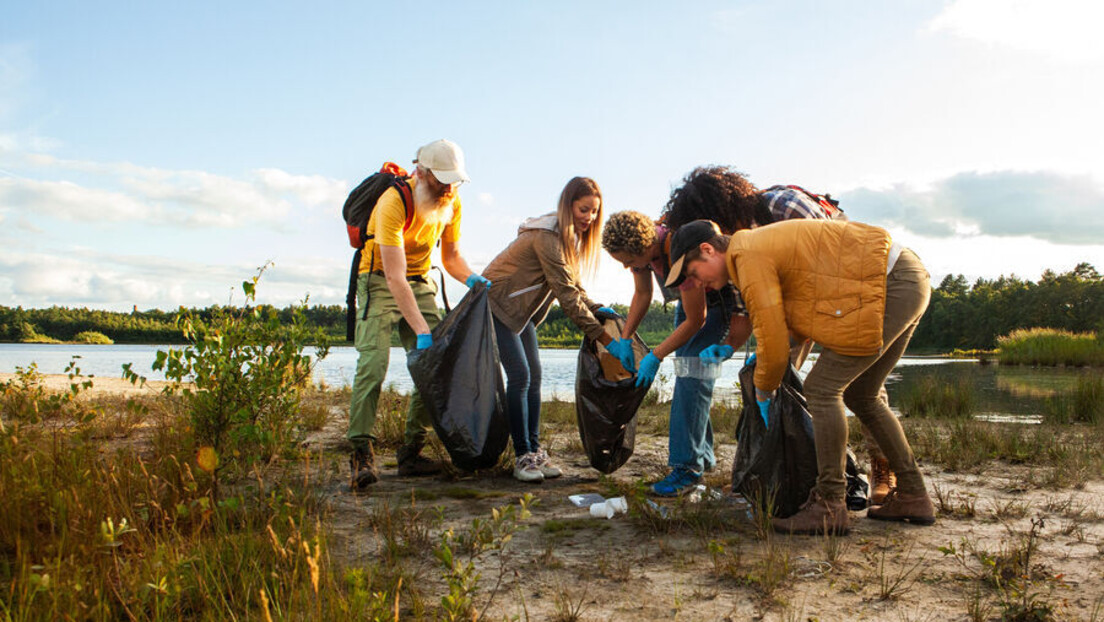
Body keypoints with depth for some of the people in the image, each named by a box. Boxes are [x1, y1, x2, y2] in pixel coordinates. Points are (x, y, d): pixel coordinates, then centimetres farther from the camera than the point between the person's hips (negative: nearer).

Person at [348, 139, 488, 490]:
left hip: (420, 283, 6)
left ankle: (412, 453, 1)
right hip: (379, 282, -6)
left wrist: (471, 279, -16)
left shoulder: (451, 203, -5)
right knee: (373, 364, -21)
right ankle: (362, 455, -17)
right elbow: (395, 277, -31)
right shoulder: (393, 203, -26)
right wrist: (422, 331, -36)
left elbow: (451, 257, 7)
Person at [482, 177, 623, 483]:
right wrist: (605, 338, -31)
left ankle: (535, 450, 8)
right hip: (497, 304, -9)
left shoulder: (572, 237, 2)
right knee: (520, 375, -14)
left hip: (522, 309, 9)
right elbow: (566, 295, -31)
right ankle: (522, 456, -7)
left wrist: (596, 308, -9)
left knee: (534, 376, 3)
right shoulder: (548, 236, -27)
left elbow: (571, 285, 10)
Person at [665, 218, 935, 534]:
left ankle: (830, 506, -4)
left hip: (891, 286, -10)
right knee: (859, 395, 17)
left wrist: (763, 391, 6)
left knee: (822, 389, -9)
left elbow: (774, 344, -13)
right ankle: (912, 496, 23)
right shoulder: (761, 244, 17)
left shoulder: (749, 257, -13)